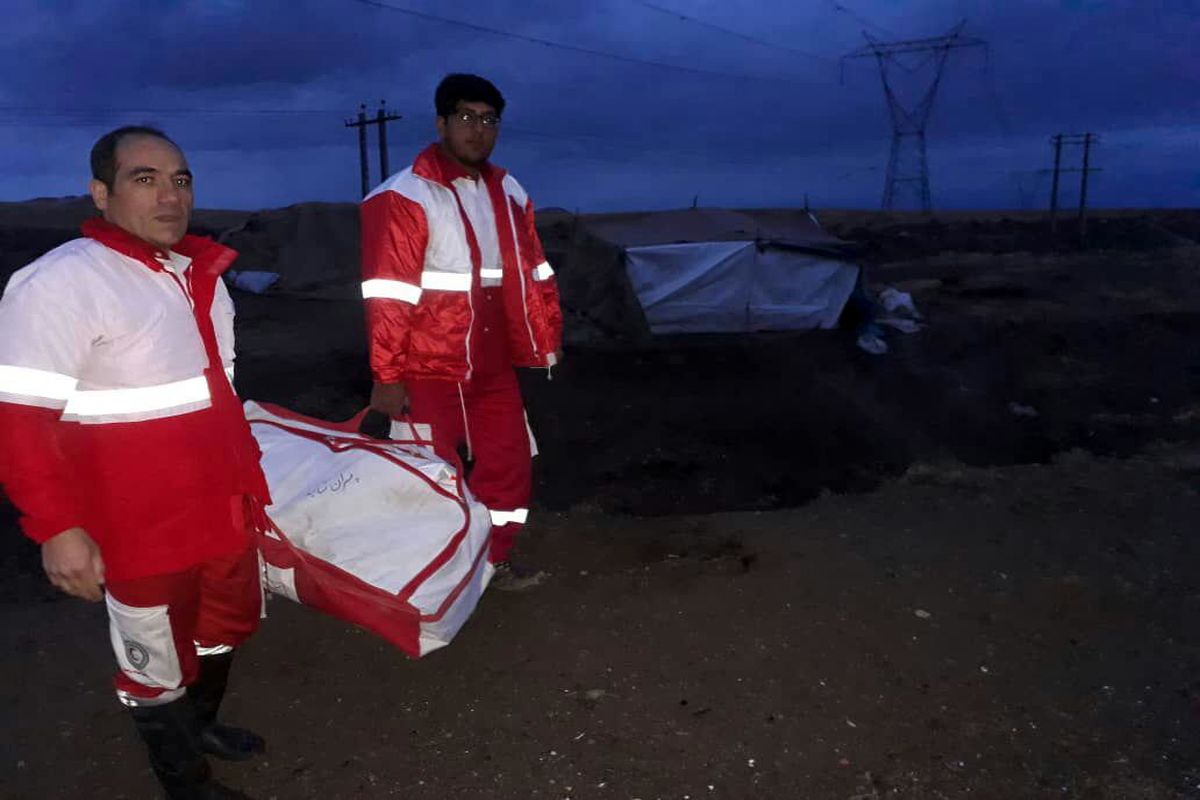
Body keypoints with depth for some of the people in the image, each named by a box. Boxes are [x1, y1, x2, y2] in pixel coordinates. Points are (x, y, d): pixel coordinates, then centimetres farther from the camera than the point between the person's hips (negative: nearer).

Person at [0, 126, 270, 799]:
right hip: (142, 529, -8)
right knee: (158, 662, 10)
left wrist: (245, 476, 18)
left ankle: (201, 725, 49)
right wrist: (58, 528, -21)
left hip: (224, 509, 8)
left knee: (228, 624, 24)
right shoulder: (59, 282, -17)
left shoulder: (202, 275, 9)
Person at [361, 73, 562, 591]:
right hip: (431, 369, -6)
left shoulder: (508, 194, 9)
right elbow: (387, 295, -17)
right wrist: (387, 377, -18)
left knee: (510, 463, 14)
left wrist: (547, 340, 18)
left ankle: (494, 561, 34)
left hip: (493, 365, 7)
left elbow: (531, 273, 17)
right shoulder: (405, 196, -13)